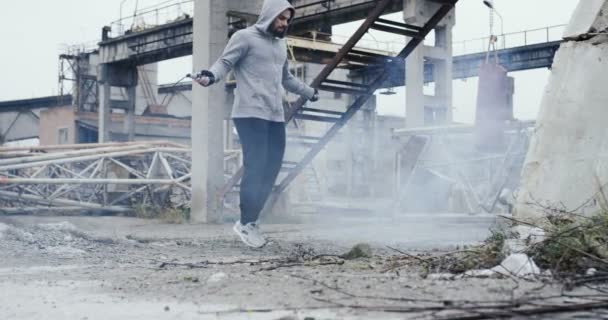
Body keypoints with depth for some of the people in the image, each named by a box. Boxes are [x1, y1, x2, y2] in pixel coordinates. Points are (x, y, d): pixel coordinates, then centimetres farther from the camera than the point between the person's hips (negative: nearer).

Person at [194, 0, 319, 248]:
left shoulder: (281, 45, 22)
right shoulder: (245, 37, 0)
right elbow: (225, 62, -10)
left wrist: (310, 92, 45)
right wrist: (211, 75, -32)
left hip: (275, 116, 8)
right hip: (250, 114, -8)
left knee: (271, 168, 3)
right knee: (255, 167, -12)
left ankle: (250, 220, 11)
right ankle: (246, 223, -3)